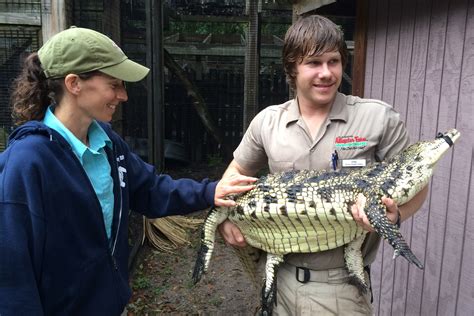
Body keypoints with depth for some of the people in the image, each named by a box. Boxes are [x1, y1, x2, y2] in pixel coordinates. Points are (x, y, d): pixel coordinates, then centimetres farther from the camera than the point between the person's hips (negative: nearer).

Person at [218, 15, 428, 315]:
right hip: (279, 277, 3)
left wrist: (394, 215, -22)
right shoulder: (267, 122, -2)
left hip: (340, 285, -3)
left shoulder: (379, 118, -10)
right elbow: (237, 171, 13)